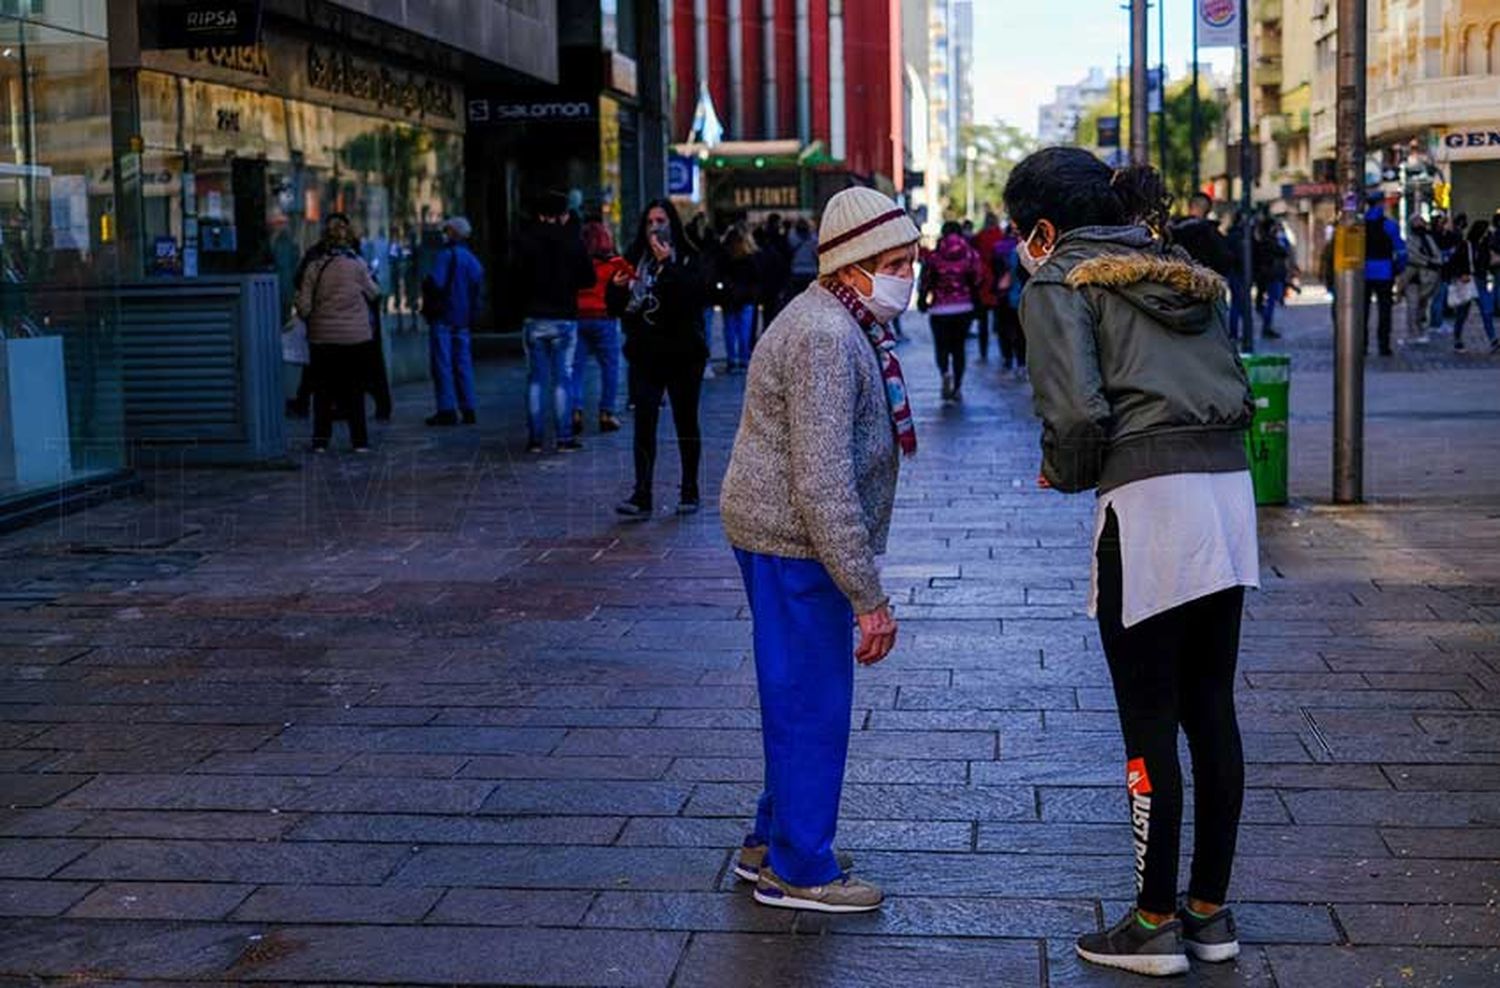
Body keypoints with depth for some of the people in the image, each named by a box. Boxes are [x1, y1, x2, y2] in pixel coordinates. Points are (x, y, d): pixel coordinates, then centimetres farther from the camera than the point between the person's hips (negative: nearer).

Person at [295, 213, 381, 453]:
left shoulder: (314, 267, -6)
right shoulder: (357, 264, -8)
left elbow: (304, 308, -6)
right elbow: (373, 293, 6)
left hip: (322, 337, 0)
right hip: (355, 336, 0)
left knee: (323, 389, 9)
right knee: (354, 389, 8)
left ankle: (321, 439, 7)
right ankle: (359, 440, 9)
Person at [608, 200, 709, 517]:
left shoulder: (687, 260, -3)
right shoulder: (634, 258, 7)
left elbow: (690, 297, -20)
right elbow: (617, 309, 10)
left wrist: (667, 265, -21)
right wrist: (617, 287, -10)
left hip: (683, 355, -2)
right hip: (645, 355, 2)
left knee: (686, 423, 8)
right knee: (644, 423, -7)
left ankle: (690, 492, 19)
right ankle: (641, 496, -11)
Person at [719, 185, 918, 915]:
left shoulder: (846, 327, 14)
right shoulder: (825, 338, -21)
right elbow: (823, 480, -27)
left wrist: (863, 584, 22)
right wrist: (869, 596, -25)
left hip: (787, 539, 11)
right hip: (793, 542, -11)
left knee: (801, 698, 19)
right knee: (812, 704, -2)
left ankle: (772, 842, 31)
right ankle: (798, 870, 9)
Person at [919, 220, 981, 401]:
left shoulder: (934, 257, -7)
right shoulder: (971, 255, -2)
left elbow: (926, 282, -5)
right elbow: (977, 282, -2)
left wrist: (922, 301, 10)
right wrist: (977, 304, 10)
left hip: (940, 309, -2)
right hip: (964, 308, 2)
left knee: (941, 346, 8)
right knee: (959, 347, 12)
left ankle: (945, 372, -23)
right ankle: (957, 387, 11)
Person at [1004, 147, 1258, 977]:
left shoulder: (1059, 285, -1)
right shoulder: (1182, 276, 20)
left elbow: (1077, 412, -14)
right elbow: (1239, 395, 14)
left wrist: (1060, 472, 4)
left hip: (1147, 503, -7)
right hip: (1229, 488, 7)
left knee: (1148, 723, 2)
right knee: (1211, 709, 13)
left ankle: (1156, 923, 12)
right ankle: (1210, 911, 22)